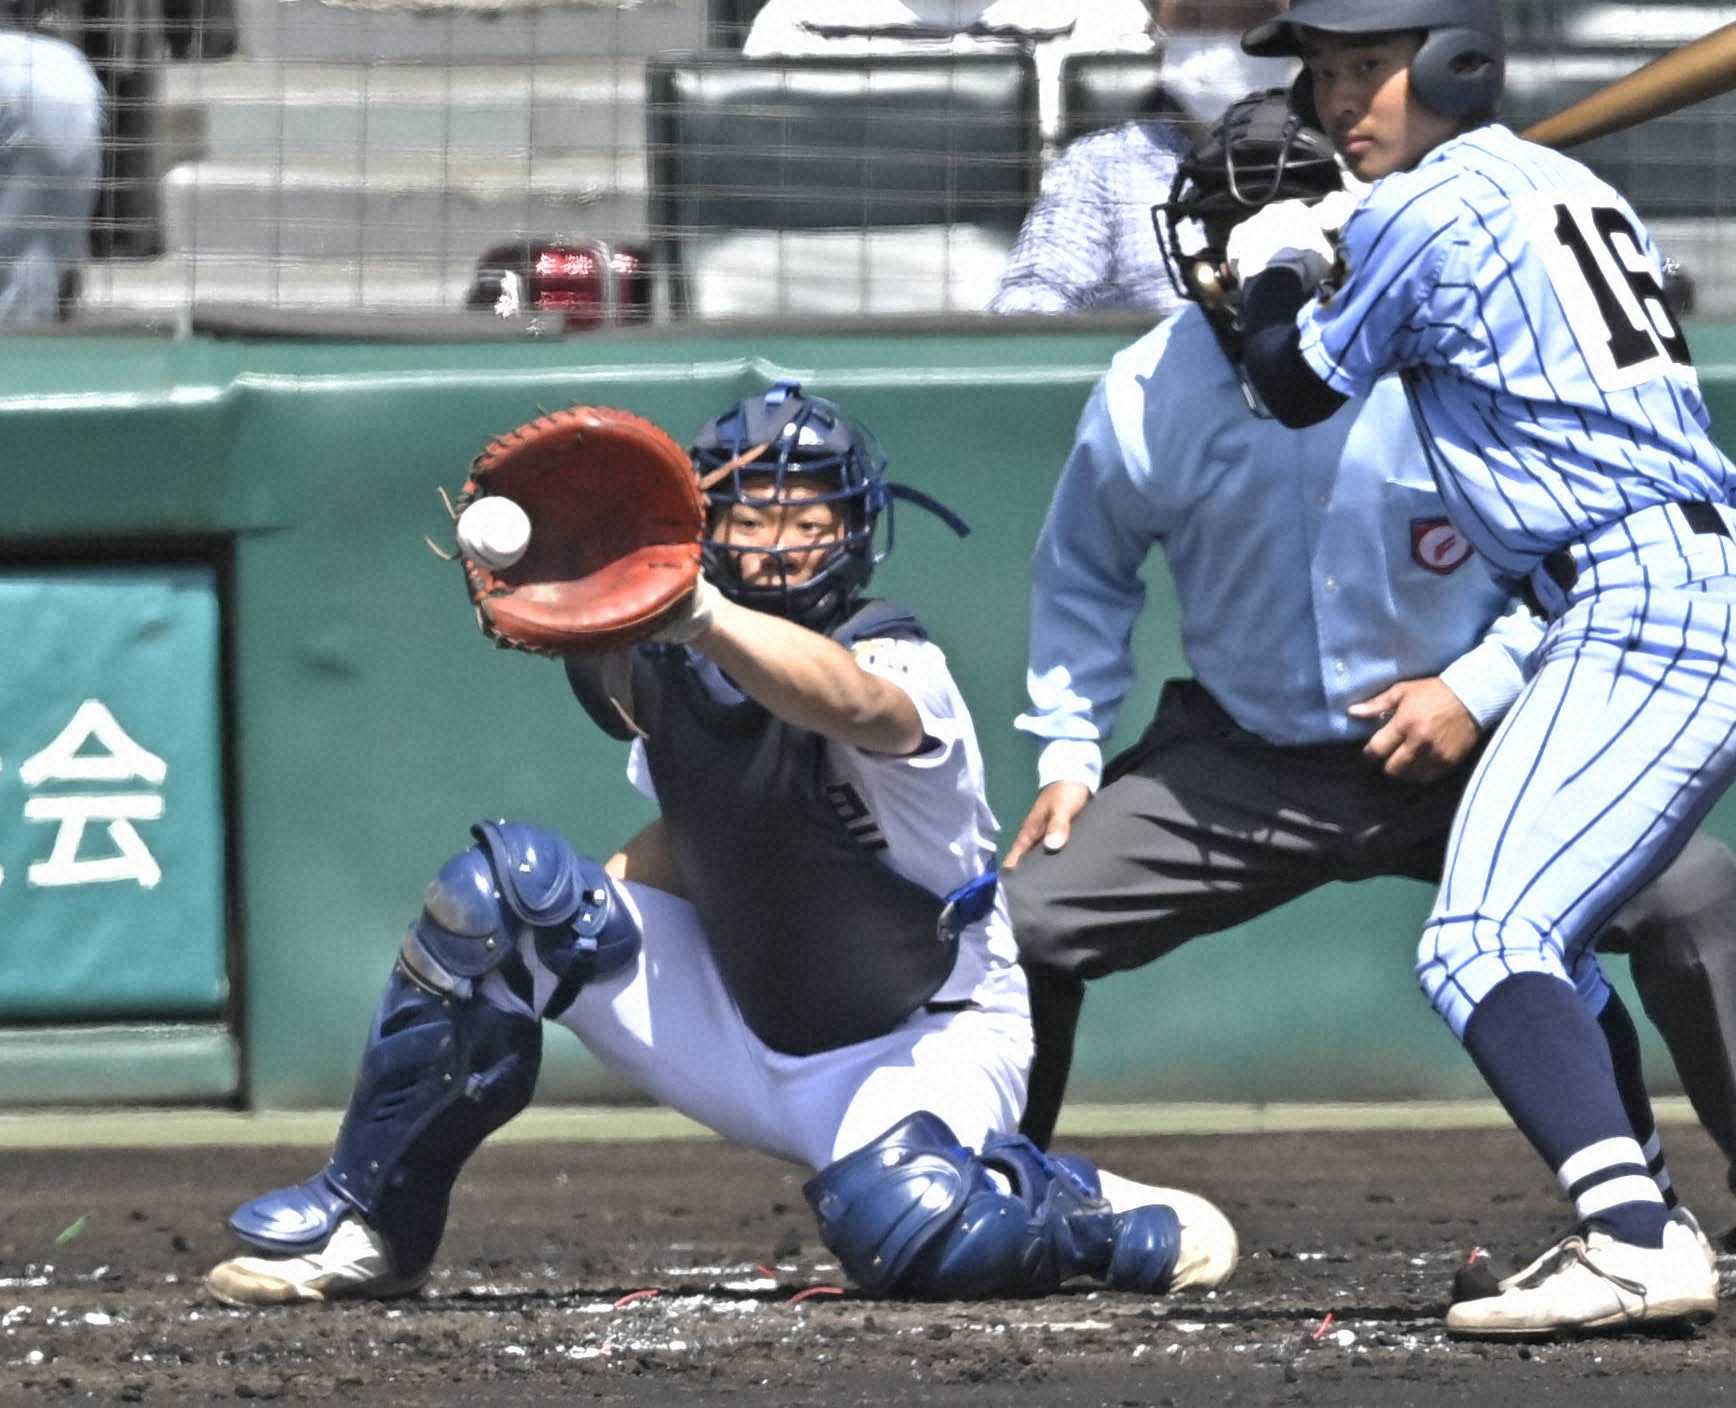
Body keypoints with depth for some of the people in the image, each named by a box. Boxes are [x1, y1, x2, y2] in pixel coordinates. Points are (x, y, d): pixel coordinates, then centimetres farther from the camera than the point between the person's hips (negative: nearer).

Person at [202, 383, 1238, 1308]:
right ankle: (372, 1222, -2)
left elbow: (852, 703, -52)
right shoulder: (667, 666, -5)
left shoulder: (899, 663, -25)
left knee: (907, 1234, -39)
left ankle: (1098, 1217, -6)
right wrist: (585, 913, -3)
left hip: (923, 1038, -6)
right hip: (743, 1030, 6)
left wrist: (701, 613, -68)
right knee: (505, 885, -12)